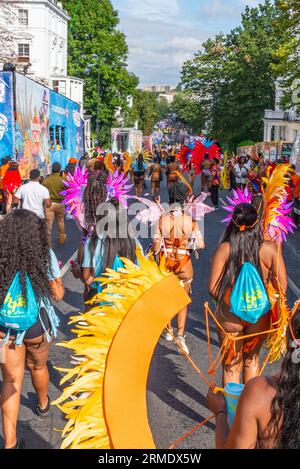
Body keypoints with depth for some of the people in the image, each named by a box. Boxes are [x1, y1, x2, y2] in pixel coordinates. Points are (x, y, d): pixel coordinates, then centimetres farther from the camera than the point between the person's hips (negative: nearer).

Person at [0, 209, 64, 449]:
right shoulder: (45, 255, -13)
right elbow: (58, 295, -6)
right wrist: (57, 275, 10)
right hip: (37, 324, 0)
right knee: (38, 366, 27)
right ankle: (43, 404, 55)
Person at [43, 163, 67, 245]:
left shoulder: (46, 180, -6)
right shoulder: (63, 180, -9)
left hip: (49, 204, 0)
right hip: (60, 203, 0)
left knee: (48, 223, 0)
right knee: (60, 220, 21)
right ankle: (61, 238, 35)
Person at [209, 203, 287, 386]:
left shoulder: (224, 248, -14)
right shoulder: (270, 248, -13)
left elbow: (213, 289, -12)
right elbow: (281, 287, -12)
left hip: (229, 314, -1)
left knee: (231, 365, 17)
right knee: (251, 359, 26)